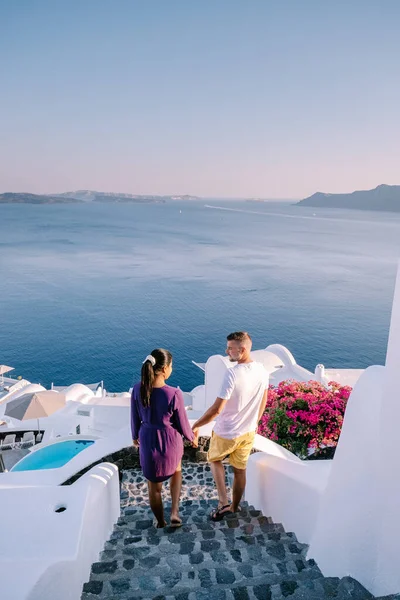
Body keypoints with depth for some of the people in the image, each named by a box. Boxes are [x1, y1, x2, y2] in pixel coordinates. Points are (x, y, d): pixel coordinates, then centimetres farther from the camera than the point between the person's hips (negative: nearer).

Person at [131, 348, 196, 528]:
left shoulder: (138, 389, -14)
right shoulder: (174, 394, -25)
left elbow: (135, 418, 0)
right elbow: (182, 424, -12)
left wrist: (135, 436, 19)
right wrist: (192, 437, 9)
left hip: (147, 441, 2)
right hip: (170, 441, -2)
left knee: (154, 486, 22)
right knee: (176, 470, 32)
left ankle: (161, 523, 41)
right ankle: (174, 512, 22)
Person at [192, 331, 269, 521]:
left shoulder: (232, 374, -30)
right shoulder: (261, 370, -8)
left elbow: (217, 408, -27)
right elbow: (263, 401, 6)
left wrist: (196, 425, -15)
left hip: (227, 433, -5)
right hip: (248, 431, 6)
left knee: (214, 460, 24)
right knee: (240, 470, 22)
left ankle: (223, 503, 17)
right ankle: (234, 507, 40)